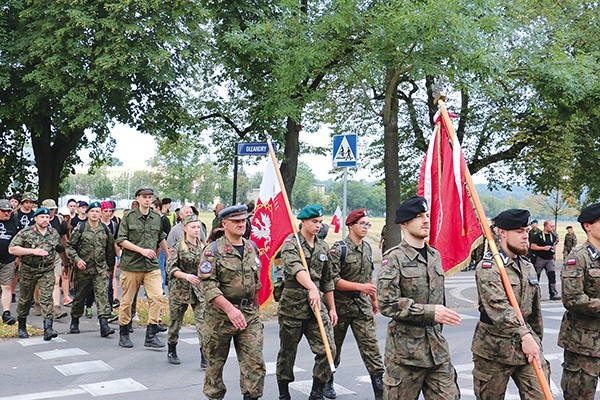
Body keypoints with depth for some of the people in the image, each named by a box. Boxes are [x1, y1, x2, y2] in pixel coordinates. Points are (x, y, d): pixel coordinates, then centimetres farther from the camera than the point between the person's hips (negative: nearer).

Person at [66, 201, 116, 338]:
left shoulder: (105, 229, 6)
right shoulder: (80, 228, -3)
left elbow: (110, 247, 18)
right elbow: (69, 246, -1)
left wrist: (106, 259, 18)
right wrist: (76, 259, -13)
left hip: (101, 269, 1)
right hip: (83, 268, -1)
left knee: (102, 294, -12)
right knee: (79, 296, 10)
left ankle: (104, 324, -18)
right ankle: (74, 322, 30)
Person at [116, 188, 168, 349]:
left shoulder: (157, 217, 10)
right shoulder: (129, 217, -1)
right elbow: (121, 240, -7)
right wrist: (141, 250, -14)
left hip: (152, 265, 3)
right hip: (131, 264, -2)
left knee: (157, 296, -13)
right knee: (127, 300, 6)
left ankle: (151, 335, -7)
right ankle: (123, 334, 22)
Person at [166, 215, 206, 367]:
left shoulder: (203, 247, 6)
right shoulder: (178, 247, -6)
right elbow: (170, 267, -13)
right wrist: (186, 276, -25)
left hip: (199, 289, 2)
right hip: (180, 288, -2)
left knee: (203, 321, -8)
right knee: (175, 320, 11)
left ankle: (204, 357, -7)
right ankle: (171, 351, 32)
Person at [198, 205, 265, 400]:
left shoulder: (252, 248, 10)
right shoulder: (213, 250, -8)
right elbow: (207, 284, -17)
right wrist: (230, 309, -25)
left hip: (250, 314, 4)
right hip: (220, 315, -4)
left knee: (255, 363, -3)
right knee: (215, 362, 10)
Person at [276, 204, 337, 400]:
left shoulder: (323, 247, 11)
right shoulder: (291, 243, -8)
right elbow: (295, 267, -29)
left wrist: (332, 308, 17)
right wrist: (312, 288, -44)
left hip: (316, 305, 5)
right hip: (292, 305, -4)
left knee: (328, 350, -5)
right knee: (287, 352, 8)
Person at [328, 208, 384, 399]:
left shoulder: (367, 248, 7)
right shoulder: (339, 249, -13)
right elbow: (333, 280, -19)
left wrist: (374, 299, 21)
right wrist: (360, 287, -23)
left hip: (362, 305, 4)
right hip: (340, 305, -4)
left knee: (371, 345, -3)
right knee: (334, 346, 12)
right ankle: (328, 382, 31)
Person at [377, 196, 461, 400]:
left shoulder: (435, 255, 12)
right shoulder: (393, 258, -10)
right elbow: (387, 304, -18)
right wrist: (430, 312, -21)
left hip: (436, 347, 6)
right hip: (405, 348, -6)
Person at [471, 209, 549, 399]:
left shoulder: (528, 267, 11)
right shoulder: (488, 267, -14)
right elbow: (498, 306, -28)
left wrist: (537, 340, 22)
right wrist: (524, 335, -37)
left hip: (528, 345, 6)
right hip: (494, 349, -6)